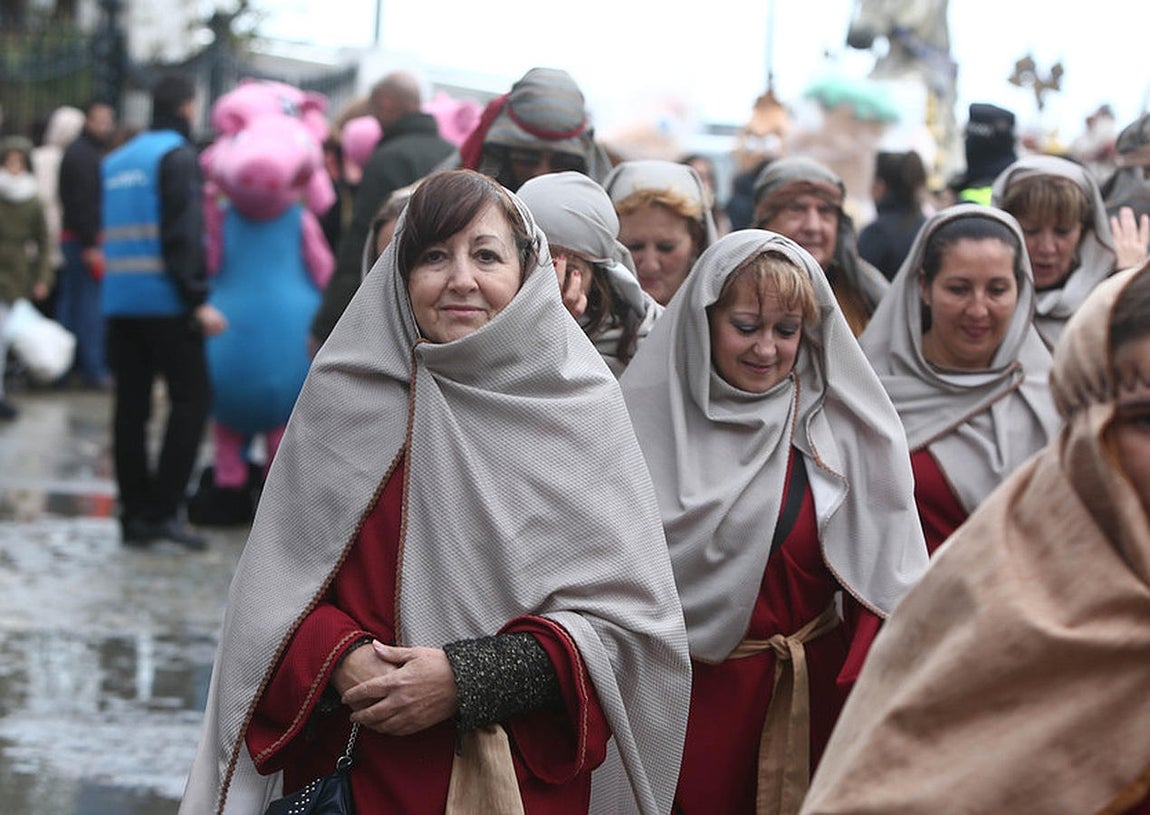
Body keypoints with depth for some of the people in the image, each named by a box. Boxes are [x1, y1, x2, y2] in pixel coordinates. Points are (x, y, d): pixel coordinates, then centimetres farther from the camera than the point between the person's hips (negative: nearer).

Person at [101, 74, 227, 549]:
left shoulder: (115, 162, 17)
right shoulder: (178, 157, -8)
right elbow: (183, 234, -16)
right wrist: (199, 301, -17)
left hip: (119, 302, 8)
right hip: (166, 302, -7)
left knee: (131, 404, 8)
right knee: (192, 399, -3)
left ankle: (135, 514, 8)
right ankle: (162, 509, -10)